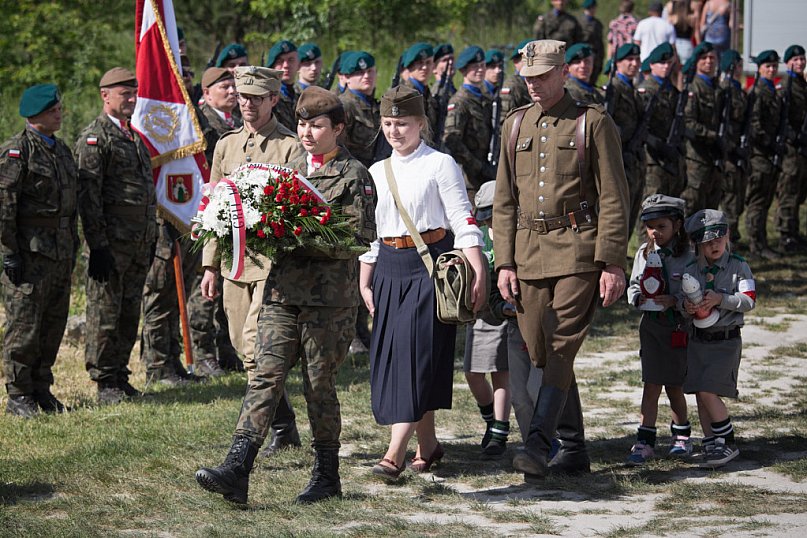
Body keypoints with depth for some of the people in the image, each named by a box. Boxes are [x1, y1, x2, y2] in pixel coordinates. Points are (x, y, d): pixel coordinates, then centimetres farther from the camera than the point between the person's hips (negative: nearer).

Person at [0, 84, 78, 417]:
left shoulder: (62, 150, 16)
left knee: (53, 324, 11)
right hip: (28, 252, -8)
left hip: (60, 252, 8)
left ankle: (41, 388, 21)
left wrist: (73, 247, 19)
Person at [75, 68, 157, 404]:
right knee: (105, 313, -2)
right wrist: (97, 245, -18)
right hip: (112, 243, -8)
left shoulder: (134, 136, 17)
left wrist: (151, 238, 20)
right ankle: (105, 382, 4)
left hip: (140, 243, 8)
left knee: (130, 313, 12)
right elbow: (88, 194, -14)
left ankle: (120, 374, 20)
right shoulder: (94, 137, -9)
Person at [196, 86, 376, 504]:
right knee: (265, 375, -6)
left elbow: (359, 237, -10)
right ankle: (236, 470, -14)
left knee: (319, 384, 2)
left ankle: (326, 476, 16)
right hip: (282, 289, 5)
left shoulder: (353, 175, -3)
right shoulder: (291, 167, 17)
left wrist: (307, 242, -18)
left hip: (329, 297, -5)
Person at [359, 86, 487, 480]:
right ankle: (427, 444, 19)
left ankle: (395, 452, -18)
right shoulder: (377, 173, 14)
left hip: (431, 266, -6)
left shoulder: (440, 165, -3)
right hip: (390, 270, 6)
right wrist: (365, 283, 11)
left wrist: (478, 275, -16)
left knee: (416, 350, -13)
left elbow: (464, 223, -7)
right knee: (390, 354, 5)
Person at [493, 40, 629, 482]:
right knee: (540, 352, 5)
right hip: (529, 252, 5)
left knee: (561, 346, -14)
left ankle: (538, 443, -19)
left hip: (578, 250, -5)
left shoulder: (593, 123, -1)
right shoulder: (515, 125, 13)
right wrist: (504, 263, 7)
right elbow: (504, 200, 15)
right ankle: (573, 448, 14)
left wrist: (612, 263, -10)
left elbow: (613, 200, -4)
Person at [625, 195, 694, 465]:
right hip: (651, 324, 2)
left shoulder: (687, 256, -7)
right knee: (651, 384, -4)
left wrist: (674, 300, -23)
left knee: (674, 386, 9)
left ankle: (681, 434, 29)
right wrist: (638, 298, -8)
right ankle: (645, 441, -4)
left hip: (679, 327, -2)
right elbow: (634, 286, 13)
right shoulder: (644, 253, 5)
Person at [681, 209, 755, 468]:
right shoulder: (691, 270, 5)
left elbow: (749, 300, -11)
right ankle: (711, 447, 15)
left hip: (726, 340, -5)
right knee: (700, 395, 5)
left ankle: (728, 444, 0)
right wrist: (685, 305, -17)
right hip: (697, 339, 5)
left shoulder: (739, 266, -5)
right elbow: (681, 298, 7)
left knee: (708, 391, -14)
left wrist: (720, 299, -23)